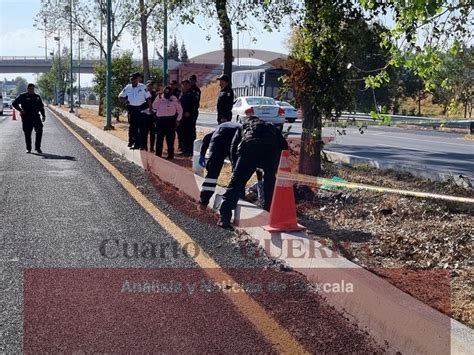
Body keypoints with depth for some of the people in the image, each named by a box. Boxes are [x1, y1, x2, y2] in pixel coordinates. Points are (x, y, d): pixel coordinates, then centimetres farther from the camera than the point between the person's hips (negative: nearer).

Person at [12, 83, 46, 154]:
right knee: (27, 133, 2)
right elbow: (14, 104, 2)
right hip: (26, 118, -3)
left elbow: (41, 107, 20)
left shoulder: (37, 97, 13)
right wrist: (20, 110, -10)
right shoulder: (23, 96, 1)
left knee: (39, 131, -8)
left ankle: (38, 147, 2)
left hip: (36, 117, 3)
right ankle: (28, 148, 11)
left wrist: (43, 115, 11)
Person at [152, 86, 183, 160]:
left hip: (170, 120, -3)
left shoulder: (174, 99, 2)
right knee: (159, 137, 4)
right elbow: (154, 107, -3)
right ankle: (158, 154, 12)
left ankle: (170, 154, 8)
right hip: (160, 119, 3)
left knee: (170, 138, 0)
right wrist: (159, 98, -11)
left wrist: (178, 119, -1)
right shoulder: (159, 98, 9)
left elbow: (180, 109, 5)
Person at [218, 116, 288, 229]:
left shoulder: (243, 127, 37)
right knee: (270, 182, 23)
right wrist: (276, 166, 32)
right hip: (271, 148, 1)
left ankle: (225, 217, -8)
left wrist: (237, 169, 27)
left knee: (236, 182, 1)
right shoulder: (271, 127, 40)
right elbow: (284, 145, 26)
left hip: (249, 145, -1)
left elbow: (233, 148, 22)